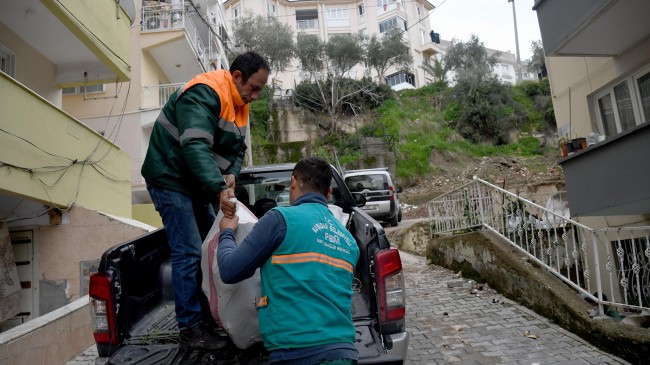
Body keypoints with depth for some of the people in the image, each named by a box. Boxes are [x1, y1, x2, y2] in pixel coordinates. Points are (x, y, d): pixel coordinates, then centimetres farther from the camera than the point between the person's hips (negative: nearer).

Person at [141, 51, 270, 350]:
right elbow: (195, 146, -35)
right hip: (171, 180, -10)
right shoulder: (204, 93, -23)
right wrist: (218, 187, -42)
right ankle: (189, 328, 1)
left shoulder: (239, 104, 7)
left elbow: (237, 149, 7)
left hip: (198, 184, 10)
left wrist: (231, 174, -14)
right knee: (189, 253, -10)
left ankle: (208, 316, 23)